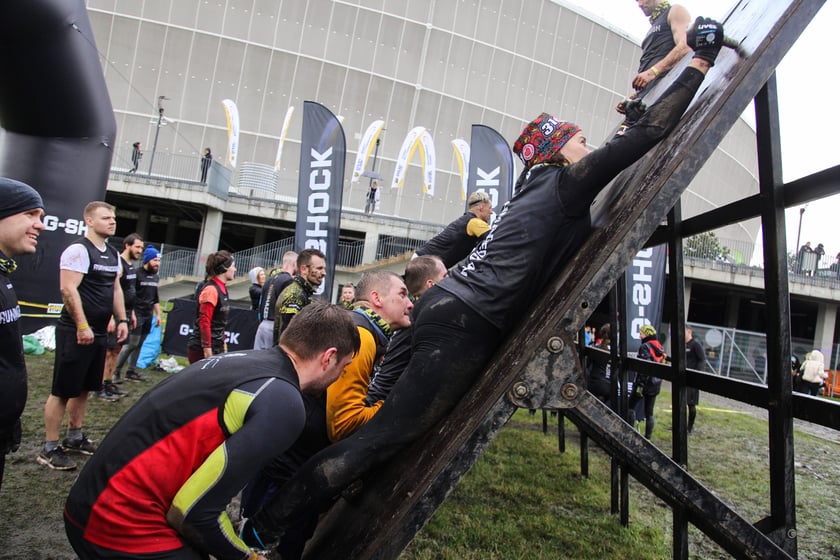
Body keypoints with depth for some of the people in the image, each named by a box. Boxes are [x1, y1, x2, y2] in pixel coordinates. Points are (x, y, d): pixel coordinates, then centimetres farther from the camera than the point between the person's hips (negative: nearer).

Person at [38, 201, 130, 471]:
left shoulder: (113, 254, 13)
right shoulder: (78, 250, -13)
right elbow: (68, 290, -19)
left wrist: (122, 320, 12)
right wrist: (82, 326, -21)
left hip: (99, 333, 8)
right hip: (75, 333, -8)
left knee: (83, 388, 17)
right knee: (62, 391, -1)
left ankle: (74, 438, 30)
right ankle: (49, 448, 9)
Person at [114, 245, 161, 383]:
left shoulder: (156, 277, 12)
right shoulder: (137, 274, -10)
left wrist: (158, 314, 16)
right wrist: (132, 314, -18)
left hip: (148, 315, 7)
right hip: (137, 314, -7)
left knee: (139, 345, 9)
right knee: (132, 344, -8)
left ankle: (131, 371, 15)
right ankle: (116, 370, 3)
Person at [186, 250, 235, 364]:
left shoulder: (222, 289, 10)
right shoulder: (211, 289, -15)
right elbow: (204, 322, -19)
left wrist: (223, 342, 17)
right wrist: (207, 350, -20)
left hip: (217, 347, 8)